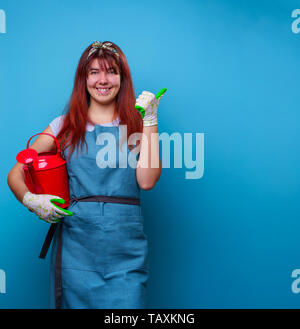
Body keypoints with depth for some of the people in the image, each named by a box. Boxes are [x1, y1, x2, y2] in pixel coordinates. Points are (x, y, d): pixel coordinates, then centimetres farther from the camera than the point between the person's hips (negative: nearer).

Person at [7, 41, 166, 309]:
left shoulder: (135, 125, 9)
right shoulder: (65, 126, 9)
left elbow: (147, 180, -8)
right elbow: (16, 174, 8)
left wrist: (150, 121, -5)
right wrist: (30, 200, -12)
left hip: (126, 250, 0)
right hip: (76, 246, 1)